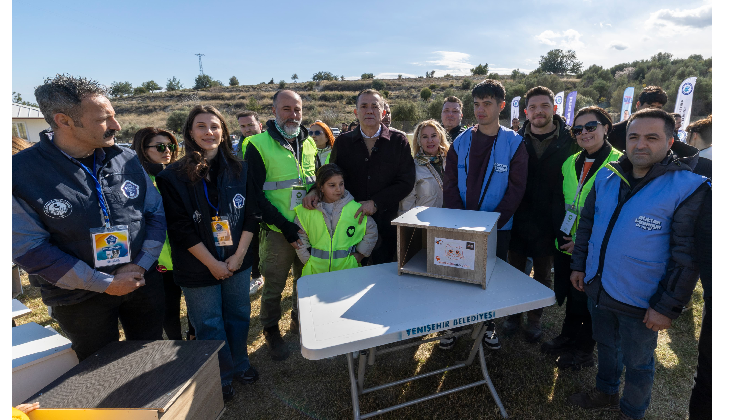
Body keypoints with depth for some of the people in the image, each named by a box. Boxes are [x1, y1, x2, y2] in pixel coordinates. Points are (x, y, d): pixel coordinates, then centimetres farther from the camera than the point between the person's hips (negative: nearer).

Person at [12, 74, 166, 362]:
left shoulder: (127, 159, -4)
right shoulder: (21, 173, -14)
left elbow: (156, 213, 0)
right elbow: (30, 249, -16)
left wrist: (141, 265, -12)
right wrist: (105, 284, -17)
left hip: (143, 282, 3)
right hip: (80, 300, -2)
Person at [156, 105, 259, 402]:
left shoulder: (239, 169, 1)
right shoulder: (173, 176, -7)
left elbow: (250, 214, 0)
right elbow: (180, 228, -10)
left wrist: (239, 255, -7)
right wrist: (212, 263, -12)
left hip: (237, 261, 3)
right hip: (199, 267, -2)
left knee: (238, 314, 16)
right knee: (209, 324, 11)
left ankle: (239, 365, 39)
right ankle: (220, 379, 32)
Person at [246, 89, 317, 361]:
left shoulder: (309, 142, 8)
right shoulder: (259, 145, -9)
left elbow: (320, 181, 17)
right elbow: (255, 195, -11)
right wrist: (285, 226, -16)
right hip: (277, 231, -4)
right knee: (274, 285, 8)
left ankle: (300, 321, 40)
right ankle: (271, 331, 32)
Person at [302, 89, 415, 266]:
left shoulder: (398, 140, 1)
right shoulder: (343, 142, 6)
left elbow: (406, 181, -4)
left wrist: (376, 203, -13)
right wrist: (316, 191, -10)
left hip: (386, 224, -1)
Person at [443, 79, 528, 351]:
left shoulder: (514, 143, -4)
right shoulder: (461, 142, 2)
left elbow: (516, 189, -8)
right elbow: (450, 184, -1)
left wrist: (494, 222, -17)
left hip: (498, 227, -1)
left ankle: (488, 325, 34)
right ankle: (453, 325, 29)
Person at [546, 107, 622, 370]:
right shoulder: (570, 163, 7)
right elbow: (557, 201, 5)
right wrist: (562, 233, -8)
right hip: (565, 246, 5)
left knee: (587, 298, 10)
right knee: (570, 294, 20)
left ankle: (584, 349, 31)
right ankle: (568, 336, 42)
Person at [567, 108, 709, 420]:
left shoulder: (689, 188, -15)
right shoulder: (607, 176, 0)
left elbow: (687, 255, -14)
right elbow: (587, 223, 10)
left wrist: (668, 307, -14)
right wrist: (579, 264, 9)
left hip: (639, 302, -4)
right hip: (596, 288, 5)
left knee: (636, 363, 17)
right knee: (605, 345, 25)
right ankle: (605, 393, 49)